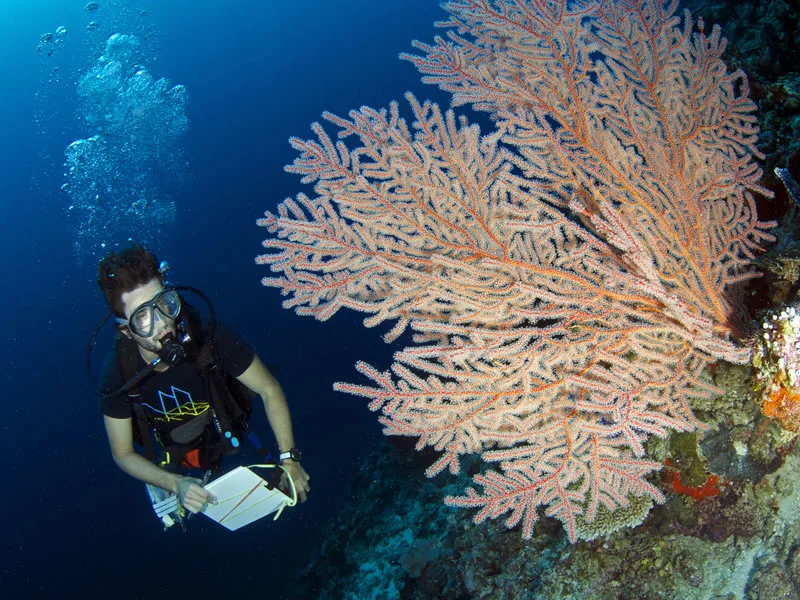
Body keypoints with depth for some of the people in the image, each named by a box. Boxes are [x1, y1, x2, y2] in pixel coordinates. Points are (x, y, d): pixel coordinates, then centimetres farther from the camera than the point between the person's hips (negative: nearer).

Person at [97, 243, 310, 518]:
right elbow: (123, 454, -17)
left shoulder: (210, 337, -35)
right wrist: (175, 484, -32)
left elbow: (269, 390, -22)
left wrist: (289, 458, -25)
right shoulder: (118, 373, -29)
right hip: (178, 467, 0)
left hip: (234, 446, 0)